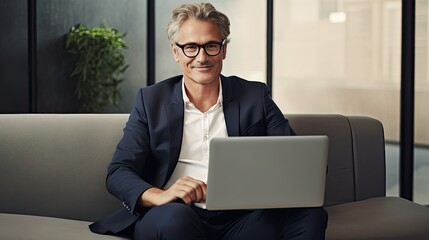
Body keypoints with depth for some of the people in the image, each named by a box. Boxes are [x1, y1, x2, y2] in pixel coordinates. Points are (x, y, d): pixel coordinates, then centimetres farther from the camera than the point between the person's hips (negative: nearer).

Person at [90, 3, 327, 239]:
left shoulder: (255, 96, 11)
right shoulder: (152, 100, 9)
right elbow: (118, 172, 2)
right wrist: (159, 196, -20)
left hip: (239, 219, 2)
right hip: (172, 219, -2)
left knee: (311, 213, -24)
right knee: (174, 216, -37)